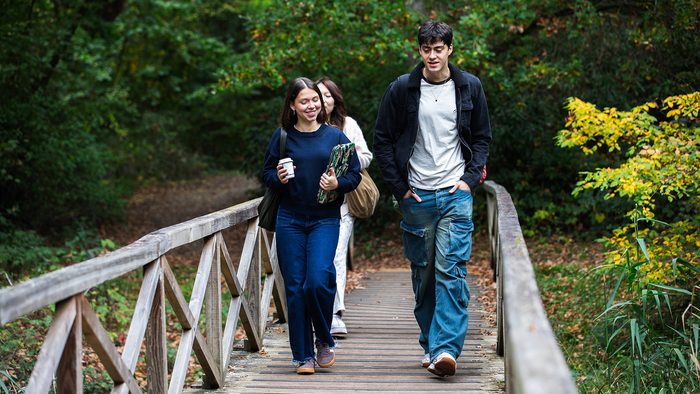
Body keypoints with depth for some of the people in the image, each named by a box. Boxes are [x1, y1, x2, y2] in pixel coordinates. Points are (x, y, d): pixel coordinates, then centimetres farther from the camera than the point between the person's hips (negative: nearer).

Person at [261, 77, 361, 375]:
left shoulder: (335, 136, 2)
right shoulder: (282, 136, 4)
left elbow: (355, 174, 5)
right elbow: (266, 174, 10)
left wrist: (338, 184, -14)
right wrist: (278, 178, -11)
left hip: (325, 219, -1)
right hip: (289, 220, 1)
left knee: (318, 281, -16)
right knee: (295, 287, 2)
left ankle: (324, 341, 10)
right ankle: (303, 356, 13)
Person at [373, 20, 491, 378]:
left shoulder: (470, 87, 4)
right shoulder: (402, 89, 1)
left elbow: (482, 138, 12)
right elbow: (383, 140, 6)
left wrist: (470, 178, -1)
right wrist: (399, 187, 0)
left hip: (456, 193, -1)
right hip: (417, 196, 1)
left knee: (451, 271, -11)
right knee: (423, 273, 7)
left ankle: (445, 349, -16)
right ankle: (430, 344, 18)